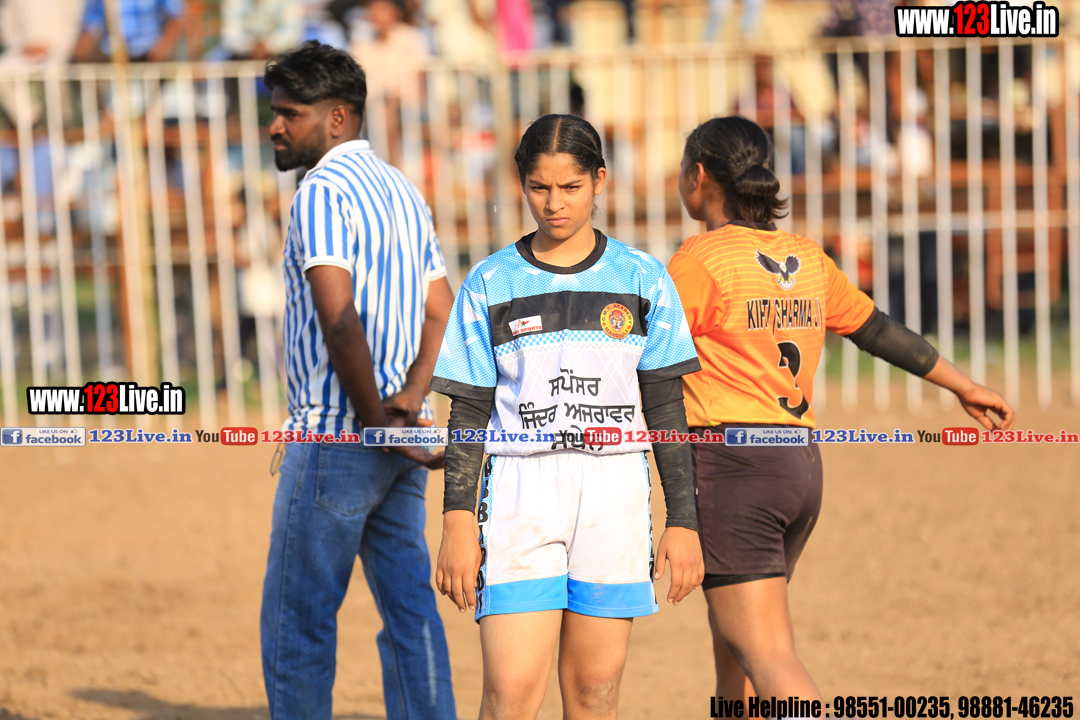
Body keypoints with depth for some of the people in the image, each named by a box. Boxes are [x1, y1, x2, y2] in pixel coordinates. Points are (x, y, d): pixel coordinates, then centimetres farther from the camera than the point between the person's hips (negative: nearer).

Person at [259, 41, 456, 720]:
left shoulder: (323, 192, -13)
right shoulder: (404, 192, 15)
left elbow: (339, 318, -23)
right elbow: (443, 310, 14)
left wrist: (376, 419, -15)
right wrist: (411, 398, -2)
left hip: (334, 435, -8)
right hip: (400, 446, 8)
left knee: (298, 618, 0)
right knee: (411, 609, 7)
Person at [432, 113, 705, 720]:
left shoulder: (641, 279, 6)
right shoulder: (491, 285, 5)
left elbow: (666, 407, 7)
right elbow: (469, 413, 5)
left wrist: (683, 521, 3)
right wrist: (458, 522, -3)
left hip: (615, 494, 1)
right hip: (522, 492, -1)